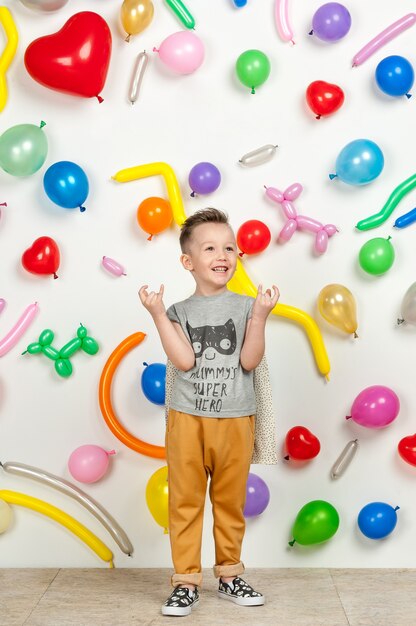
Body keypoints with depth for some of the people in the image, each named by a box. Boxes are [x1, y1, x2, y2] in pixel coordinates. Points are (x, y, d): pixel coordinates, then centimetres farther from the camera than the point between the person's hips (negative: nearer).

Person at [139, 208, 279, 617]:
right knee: (185, 502, 5)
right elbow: (184, 360, -14)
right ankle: (186, 582, 17)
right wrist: (157, 315, -16)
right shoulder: (179, 312, 1)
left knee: (231, 501, 12)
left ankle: (229, 575, 29)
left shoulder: (246, 306, 2)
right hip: (188, 419, 0)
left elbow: (250, 361, -8)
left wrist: (259, 316, -16)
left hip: (235, 421, 1)